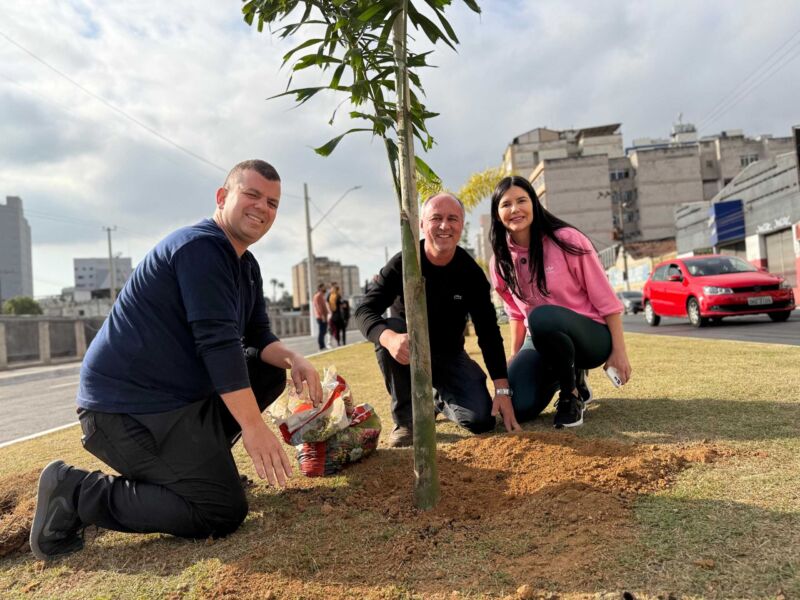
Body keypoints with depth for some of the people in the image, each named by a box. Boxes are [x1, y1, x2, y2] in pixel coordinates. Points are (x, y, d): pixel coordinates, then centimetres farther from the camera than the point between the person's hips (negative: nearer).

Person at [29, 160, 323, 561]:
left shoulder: (247, 267, 14)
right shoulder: (201, 246, -17)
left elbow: (259, 338, 14)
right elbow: (217, 342, -24)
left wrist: (293, 359, -8)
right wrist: (254, 426, -24)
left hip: (181, 391, 10)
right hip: (127, 404, -10)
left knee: (271, 372, 12)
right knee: (223, 511, -13)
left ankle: (195, 459, 13)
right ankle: (75, 493, -5)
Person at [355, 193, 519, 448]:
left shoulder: (471, 272, -12)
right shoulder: (402, 264, -18)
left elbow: (488, 332, -10)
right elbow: (364, 310, -26)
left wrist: (502, 389, -17)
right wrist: (390, 338, -50)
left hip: (450, 355, 2)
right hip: (407, 353, -1)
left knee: (482, 420, -17)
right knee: (388, 329, -34)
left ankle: (443, 400, 21)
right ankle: (405, 418, -16)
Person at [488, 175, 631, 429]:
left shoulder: (567, 240, -15)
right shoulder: (500, 262, -1)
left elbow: (605, 298, -11)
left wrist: (619, 351, -12)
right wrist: (515, 357, 9)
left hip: (591, 336, -4)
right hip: (541, 342, 5)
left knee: (541, 317, -38)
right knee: (518, 407, -18)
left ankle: (573, 392, -11)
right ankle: (565, 376, 15)